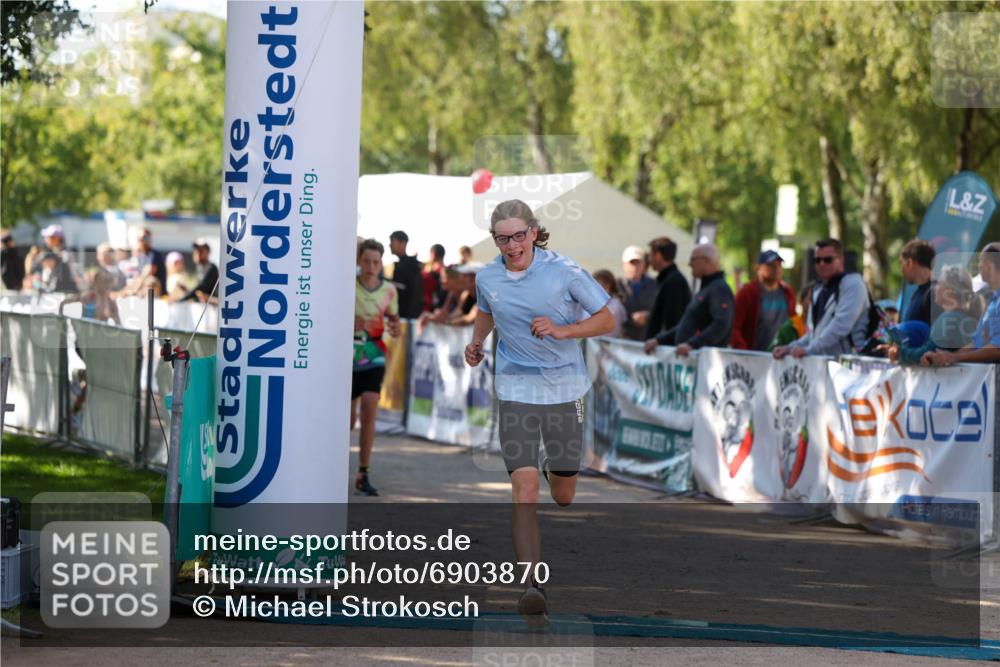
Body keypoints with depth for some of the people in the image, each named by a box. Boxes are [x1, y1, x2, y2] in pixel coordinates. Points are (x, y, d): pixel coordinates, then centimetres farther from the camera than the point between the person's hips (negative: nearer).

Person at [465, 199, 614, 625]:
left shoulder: (564, 271, -10)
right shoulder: (487, 279, 1)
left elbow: (606, 320, -3)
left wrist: (562, 330, -18)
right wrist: (476, 342, 6)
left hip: (564, 388, 0)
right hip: (515, 391, 0)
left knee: (563, 495, 10)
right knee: (524, 485, -18)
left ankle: (556, 471, 50)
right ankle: (532, 586, -26)